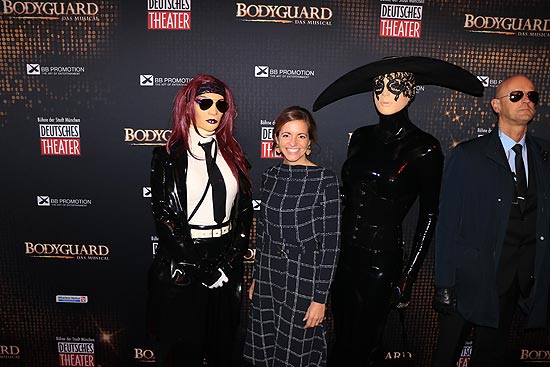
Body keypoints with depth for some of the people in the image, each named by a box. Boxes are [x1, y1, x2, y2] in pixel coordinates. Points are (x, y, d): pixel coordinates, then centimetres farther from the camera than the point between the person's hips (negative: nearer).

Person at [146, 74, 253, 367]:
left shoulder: (233, 155, 6)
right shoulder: (168, 156, -5)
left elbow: (245, 211, 5)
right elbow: (164, 217, -11)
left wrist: (230, 261, -5)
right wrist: (201, 270, -12)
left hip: (227, 264, 4)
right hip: (181, 266, -3)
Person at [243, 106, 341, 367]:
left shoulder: (325, 181, -12)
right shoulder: (270, 176, 4)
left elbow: (330, 243, -12)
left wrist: (320, 298, -12)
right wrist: (256, 278, 14)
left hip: (303, 278, -5)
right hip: (267, 275, 5)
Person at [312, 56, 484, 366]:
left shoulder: (424, 147, -9)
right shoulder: (362, 137, 5)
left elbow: (429, 216, -6)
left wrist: (409, 276, -7)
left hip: (382, 259, -5)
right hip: (344, 255, 5)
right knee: (341, 338, 20)